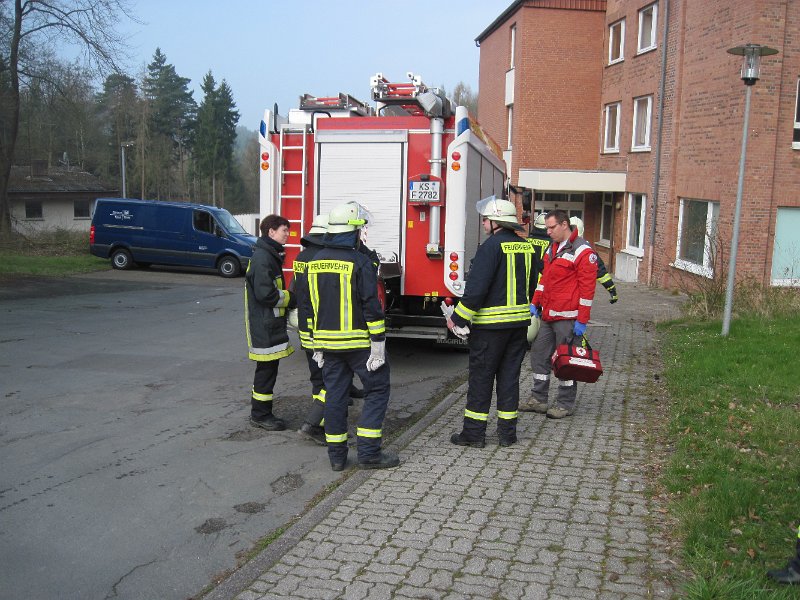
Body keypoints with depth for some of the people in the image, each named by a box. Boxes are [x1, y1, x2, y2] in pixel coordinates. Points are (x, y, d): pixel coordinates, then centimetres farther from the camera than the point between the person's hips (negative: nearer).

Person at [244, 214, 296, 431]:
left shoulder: (270, 255, 16)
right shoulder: (262, 257, -17)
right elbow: (265, 294, -23)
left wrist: (289, 299, 8)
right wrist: (292, 299, -13)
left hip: (271, 323, 10)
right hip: (264, 326, -10)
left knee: (268, 368, 15)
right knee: (267, 369, -3)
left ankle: (260, 413, 23)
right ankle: (260, 415, 7)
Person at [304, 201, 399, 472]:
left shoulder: (316, 262, 7)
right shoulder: (360, 262, -14)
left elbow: (311, 305, 12)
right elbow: (371, 306, -17)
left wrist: (317, 343, 18)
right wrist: (378, 343, -13)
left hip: (328, 341, 6)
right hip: (359, 341, -6)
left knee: (335, 394, 11)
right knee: (377, 389, 6)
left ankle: (336, 455, 17)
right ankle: (369, 452, 4)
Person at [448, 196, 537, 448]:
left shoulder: (491, 246, -15)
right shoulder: (527, 247, 8)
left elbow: (477, 288, -20)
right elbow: (531, 284, 18)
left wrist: (457, 318, -13)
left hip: (491, 322, -7)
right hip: (520, 320, 7)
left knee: (481, 377, 3)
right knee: (509, 376, 13)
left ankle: (474, 432, 9)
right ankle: (507, 432, 18)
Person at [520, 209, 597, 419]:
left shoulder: (582, 251, -12)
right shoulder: (552, 248, 15)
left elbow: (587, 287, -15)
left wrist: (582, 321, -16)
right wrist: (535, 303, 15)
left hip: (567, 318, -9)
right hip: (548, 317, 9)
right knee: (539, 354, 12)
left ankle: (565, 404, 12)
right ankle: (539, 400, 22)